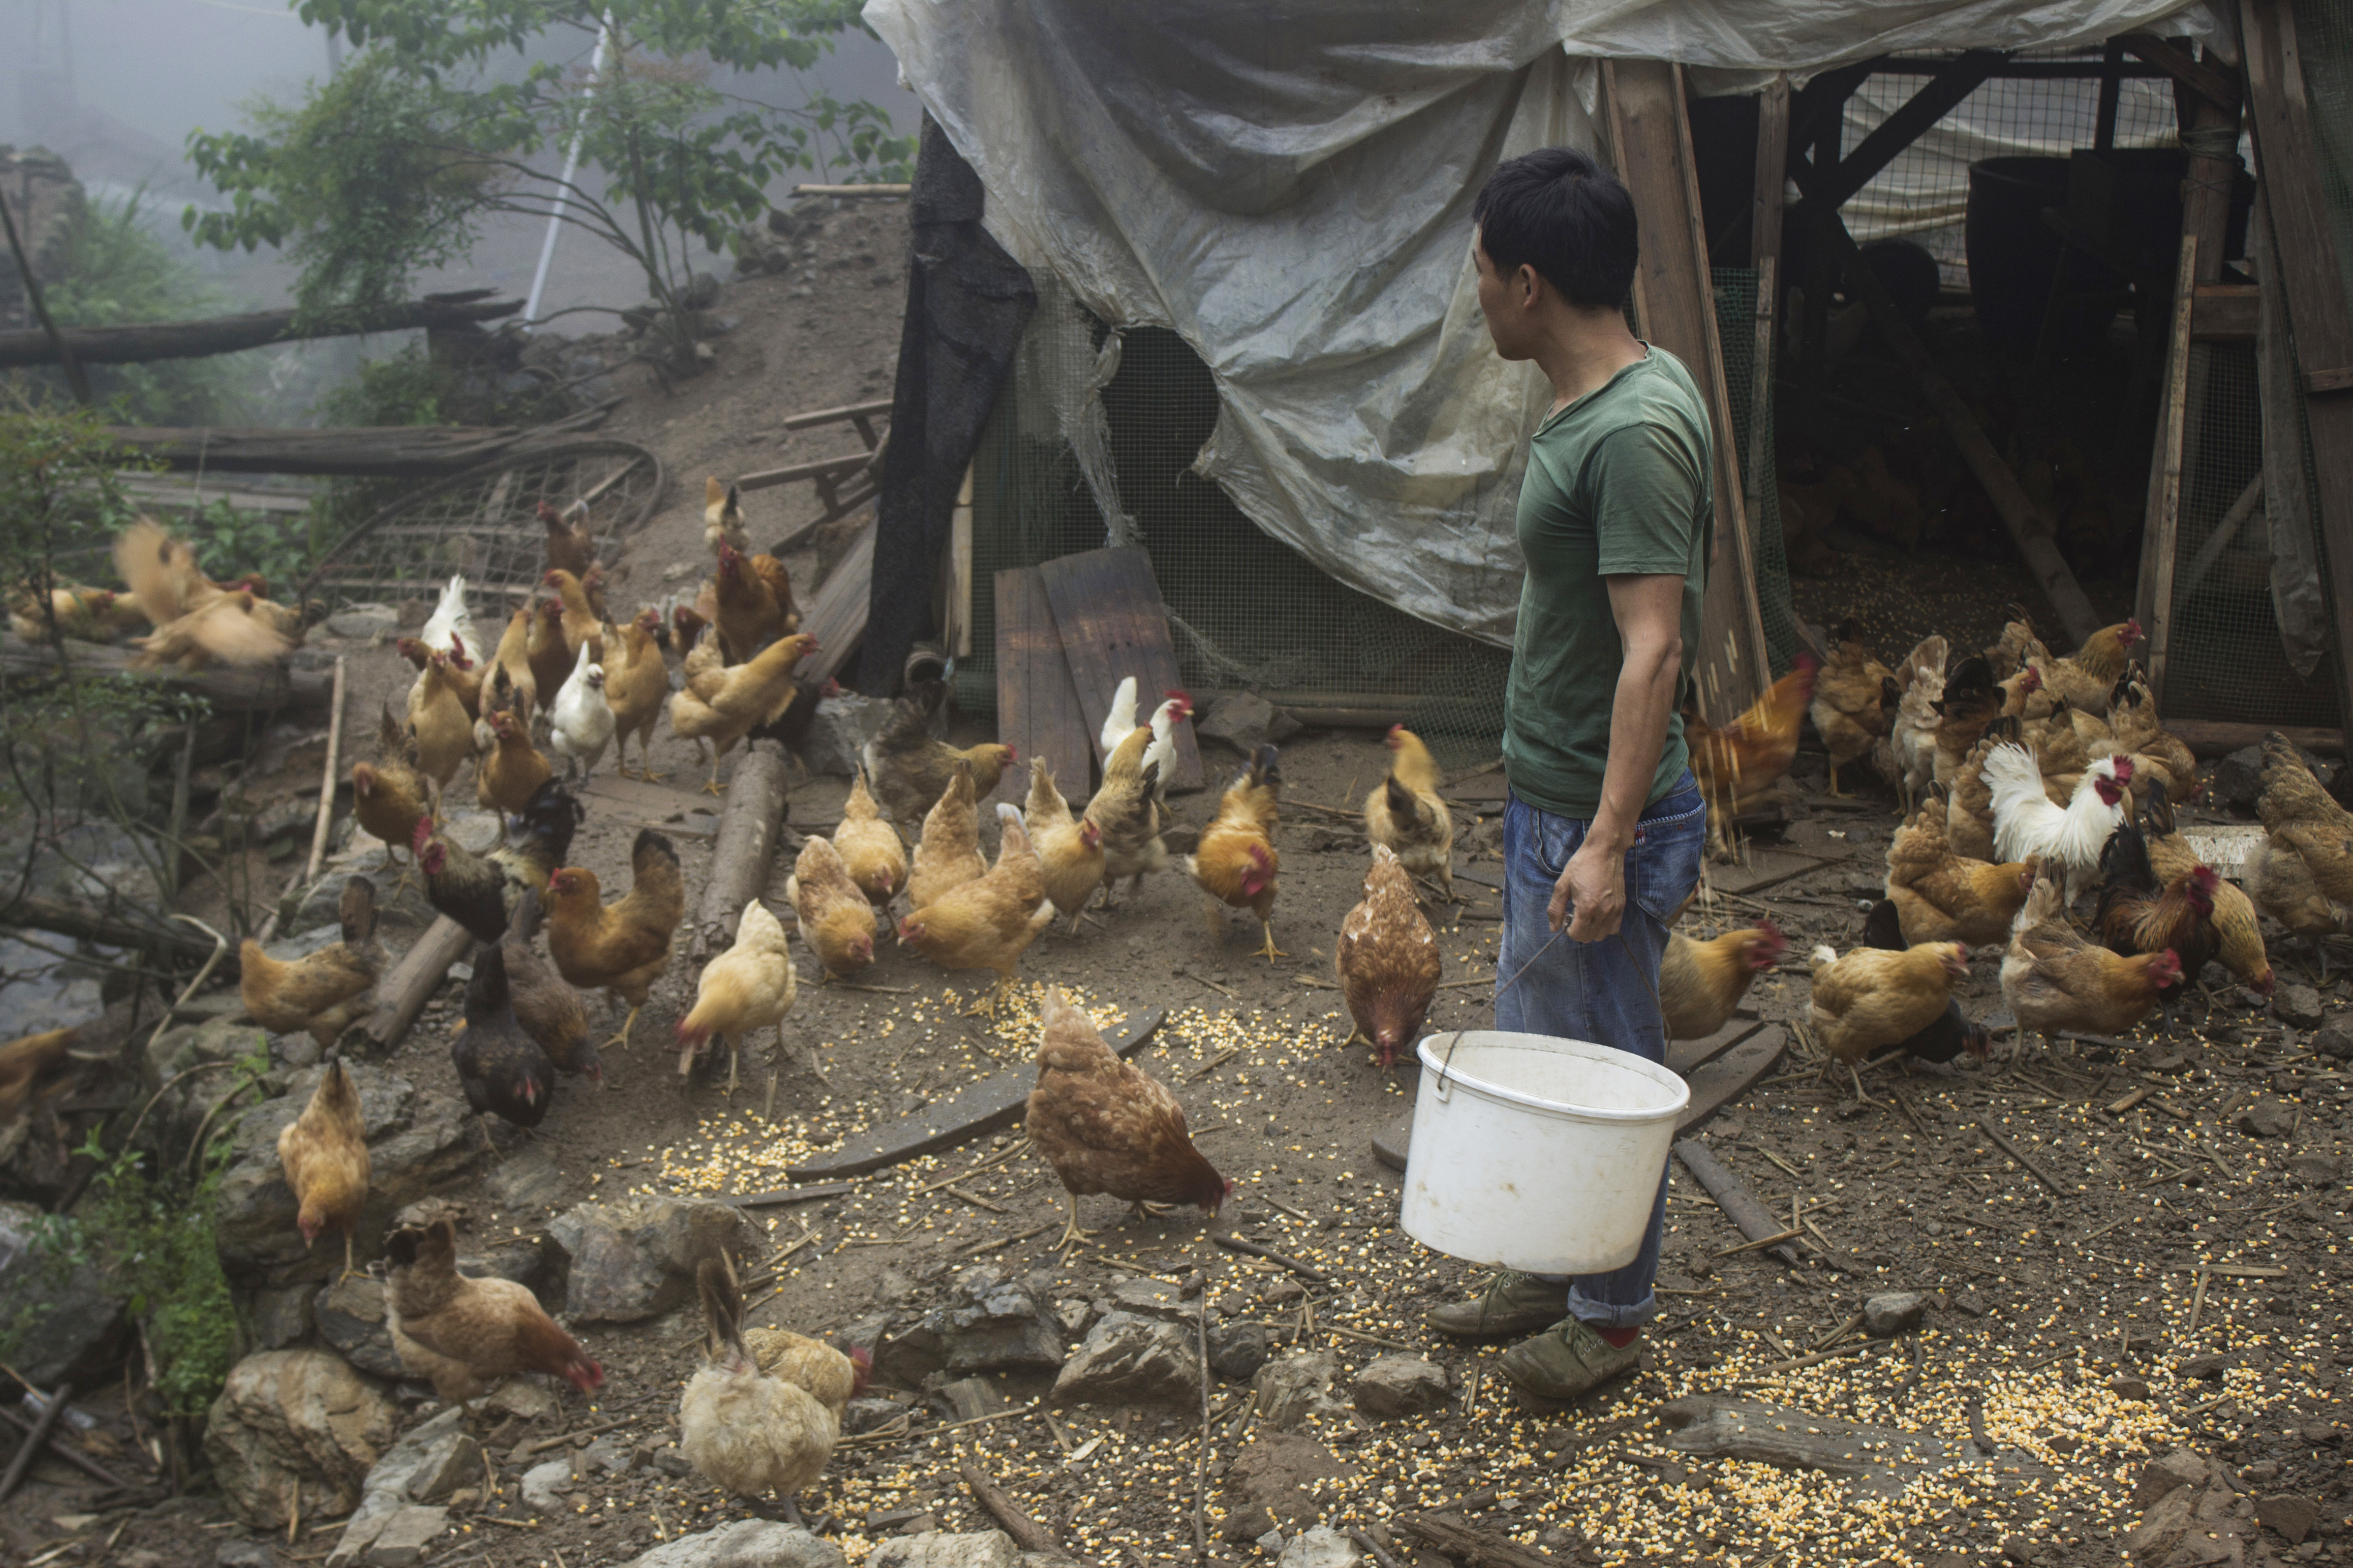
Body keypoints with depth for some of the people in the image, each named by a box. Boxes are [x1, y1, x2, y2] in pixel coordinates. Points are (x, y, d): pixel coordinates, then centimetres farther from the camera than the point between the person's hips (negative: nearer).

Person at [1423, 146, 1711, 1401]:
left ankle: (1612, 1313, 22)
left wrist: (1608, 842, -31)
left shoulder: (1638, 429, -22)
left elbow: (1654, 650, -27)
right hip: (1548, 802, 10)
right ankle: (1552, 1271, 36)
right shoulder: (1592, 401, 9)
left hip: (1598, 819, -10)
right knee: (1532, 1051, 20)